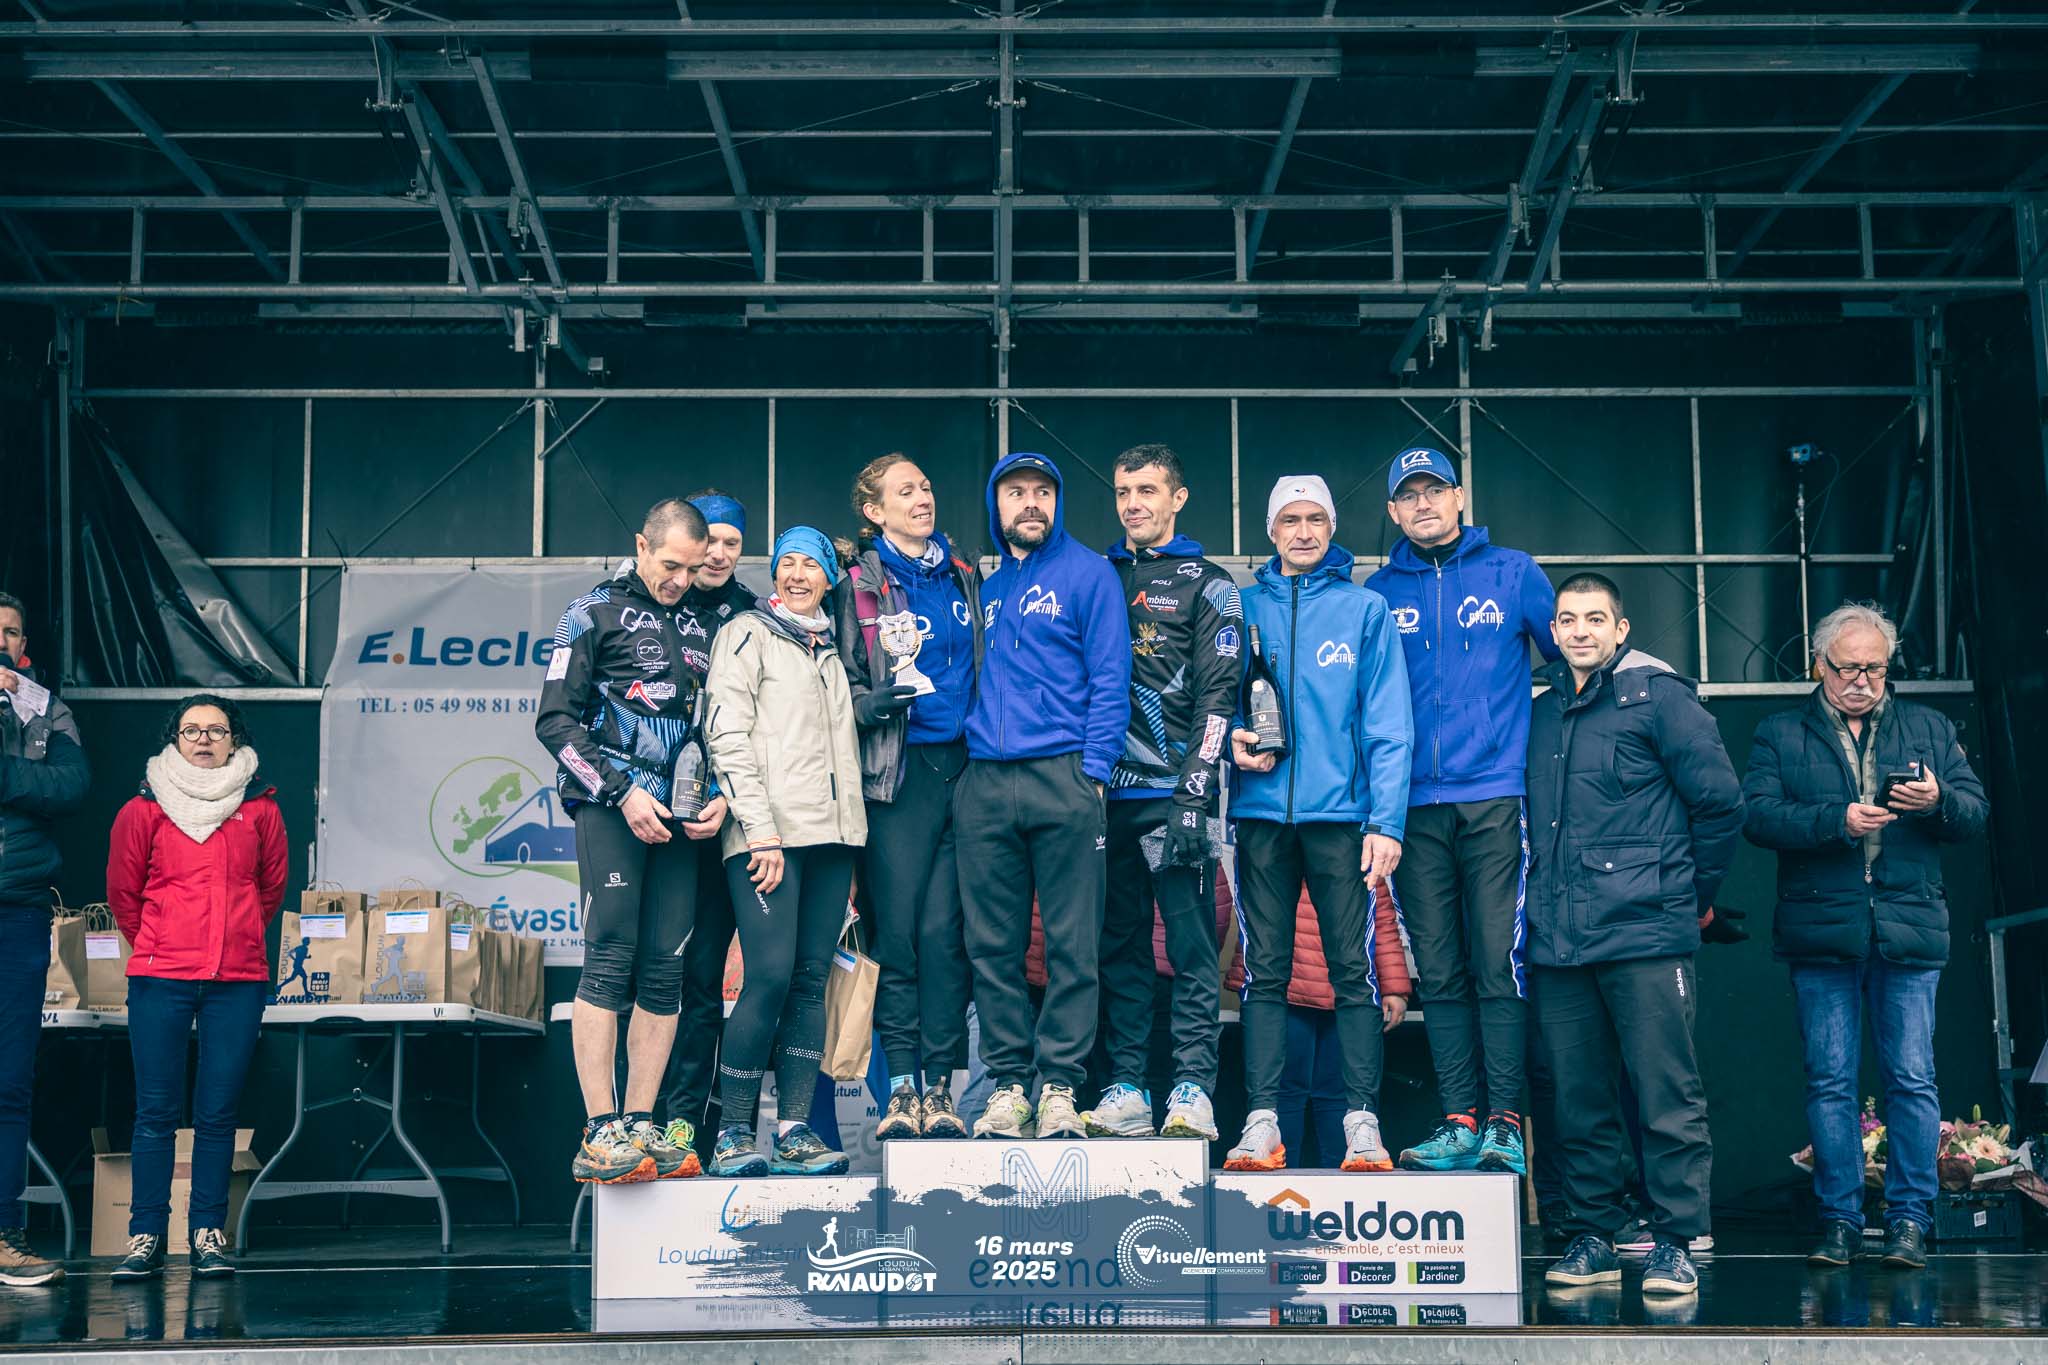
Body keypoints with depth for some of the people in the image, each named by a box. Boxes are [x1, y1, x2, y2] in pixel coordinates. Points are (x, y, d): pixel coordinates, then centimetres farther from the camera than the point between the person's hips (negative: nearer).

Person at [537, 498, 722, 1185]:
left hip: (680, 816, 5)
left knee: (665, 969, 1)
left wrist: (722, 793, 3)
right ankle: (600, 1133, -10)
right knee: (610, 960, -10)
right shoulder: (594, 613, 5)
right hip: (611, 808, -5)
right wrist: (622, 792, -10)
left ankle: (640, 1129, 5)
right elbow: (555, 720, -2)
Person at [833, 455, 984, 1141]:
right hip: (896, 771, -3)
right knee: (897, 927, -7)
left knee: (945, 929, -3)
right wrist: (877, 701, -15)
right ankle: (901, 1088, -2)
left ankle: (939, 1085, 1)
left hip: (962, 766, 3)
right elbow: (841, 685, 4)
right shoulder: (859, 586, 6)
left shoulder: (964, 579, 17)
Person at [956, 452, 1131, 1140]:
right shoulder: (987, 586, 18)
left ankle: (1060, 1087, 3)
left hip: (1064, 776, -5)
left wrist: (1093, 769, -12)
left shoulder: (1087, 572, 3)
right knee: (993, 946, 4)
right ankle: (1009, 1084, 11)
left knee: (1072, 945, -2)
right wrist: (963, 760, 10)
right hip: (983, 784, 5)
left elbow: (1109, 678, -3)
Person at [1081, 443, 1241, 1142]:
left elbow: (1217, 696, -2)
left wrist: (1193, 796, -12)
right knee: (1119, 948, 4)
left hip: (1175, 795, -4)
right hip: (1108, 793, 4)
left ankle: (1192, 1092, -5)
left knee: (1191, 948, -5)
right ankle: (1125, 1092, 8)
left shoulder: (1207, 585, 6)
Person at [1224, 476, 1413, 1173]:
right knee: (1263, 972, 2)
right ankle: (1261, 1123, 4)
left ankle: (1363, 1123, 2)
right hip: (1262, 810, 2)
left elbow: (1388, 725, 0)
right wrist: (1231, 738, -8)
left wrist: (1386, 821, -9)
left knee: (1354, 971, -2)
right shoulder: (1243, 607, 12)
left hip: (1340, 812, -2)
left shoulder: (1365, 608, 6)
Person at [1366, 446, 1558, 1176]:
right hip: (1415, 805, 2)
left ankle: (1504, 1122, -2)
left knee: (1498, 964, -6)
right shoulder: (1379, 593, 12)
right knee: (1439, 972, 3)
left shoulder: (1512, 573, 7)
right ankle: (1459, 1121, 7)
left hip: (1495, 797, -2)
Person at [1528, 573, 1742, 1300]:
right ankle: (1592, 1237, 17)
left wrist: (1693, 891, 4)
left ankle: (1674, 1244, 2)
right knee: (1579, 1102, 9)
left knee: (1669, 1098, -4)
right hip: (1558, 940, 6)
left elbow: (1720, 801, -3)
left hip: (1645, 936, -6)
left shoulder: (1657, 695, -1)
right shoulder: (1540, 714, 17)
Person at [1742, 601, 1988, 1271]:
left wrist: (1937, 801, -14)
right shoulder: (1780, 734, 10)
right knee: (1830, 1081, 2)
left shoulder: (1930, 728, 15)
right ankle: (1840, 1218, 10)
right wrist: (1838, 819, -16)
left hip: (1910, 931, 1)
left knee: (1912, 1078, -1)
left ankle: (1910, 1218, 7)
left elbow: (1975, 813, 8)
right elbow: (1756, 815, -4)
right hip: (1820, 932, -1)